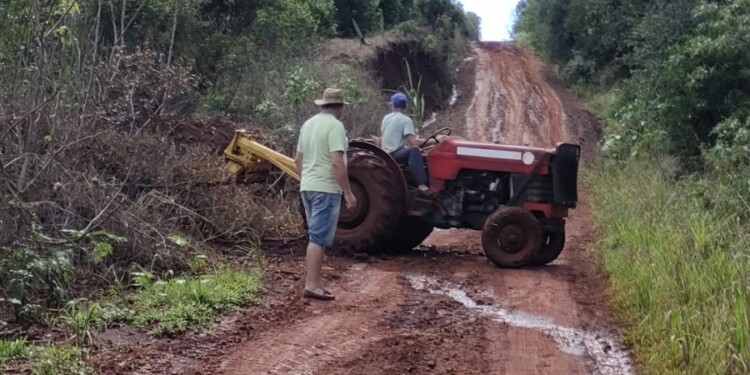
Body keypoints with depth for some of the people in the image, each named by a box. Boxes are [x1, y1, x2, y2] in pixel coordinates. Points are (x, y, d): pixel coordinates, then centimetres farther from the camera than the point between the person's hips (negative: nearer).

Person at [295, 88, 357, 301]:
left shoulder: (308, 124, 12)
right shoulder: (335, 126, -14)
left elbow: (298, 160, 18)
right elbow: (337, 163, -22)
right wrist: (348, 193, -19)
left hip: (307, 187, 9)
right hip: (326, 189, -9)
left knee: (316, 236, 17)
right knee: (318, 238, -7)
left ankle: (314, 281, 22)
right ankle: (312, 285, -8)